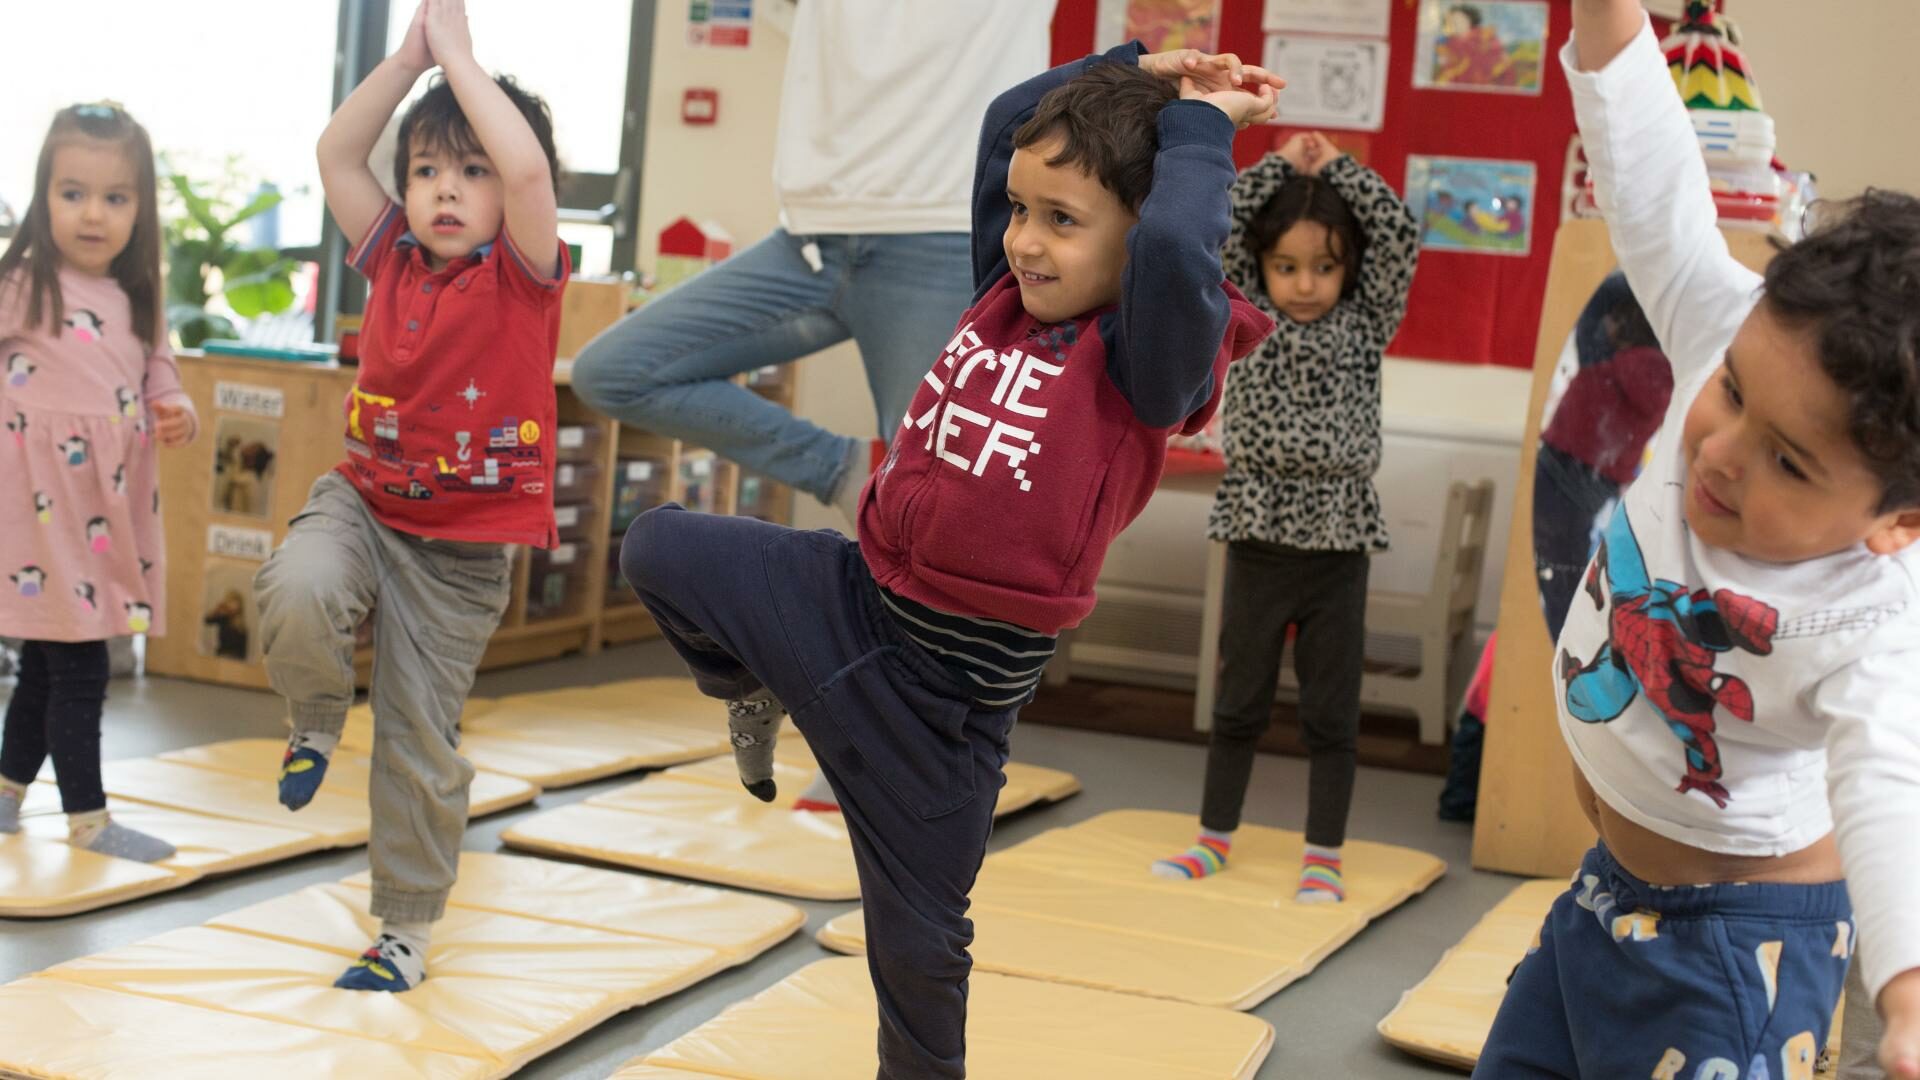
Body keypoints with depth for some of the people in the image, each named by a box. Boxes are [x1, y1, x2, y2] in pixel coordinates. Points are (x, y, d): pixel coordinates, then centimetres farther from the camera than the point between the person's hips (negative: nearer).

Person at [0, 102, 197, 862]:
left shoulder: (138, 303, 10)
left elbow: (159, 380, 16)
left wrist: (180, 416, -3)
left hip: (115, 507, 6)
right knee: (77, 665, -4)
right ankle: (87, 817, 7)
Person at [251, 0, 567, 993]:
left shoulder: (524, 275, -10)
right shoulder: (394, 257, 2)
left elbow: (528, 166, -28)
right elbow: (334, 152, 2)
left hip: (461, 548, -3)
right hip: (361, 499, 3)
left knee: (421, 743, 4)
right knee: (297, 590, -32)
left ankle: (407, 928, 23)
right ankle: (318, 716, 2)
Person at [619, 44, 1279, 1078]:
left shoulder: (1150, 352, -18)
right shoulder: (1012, 290, 3)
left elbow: (1174, 244, -42)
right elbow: (1007, 123, 16)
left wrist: (1196, 127, -23)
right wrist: (1133, 66, 8)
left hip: (950, 676, -6)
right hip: (850, 596, 6)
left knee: (915, 931, 8)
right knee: (658, 547, 8)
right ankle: (753, 691, 34)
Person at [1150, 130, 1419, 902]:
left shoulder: (1367, 324, 4)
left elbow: (1399, 237, -5)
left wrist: (1337, 168, -1)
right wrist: (1280, 167, -3)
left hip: (1339, 548, 0)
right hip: (1258, 542, 0)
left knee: (1331, 712, 5)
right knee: (1239, 702, 12)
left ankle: (1323, 856, 14)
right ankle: (1215, 838, 24)